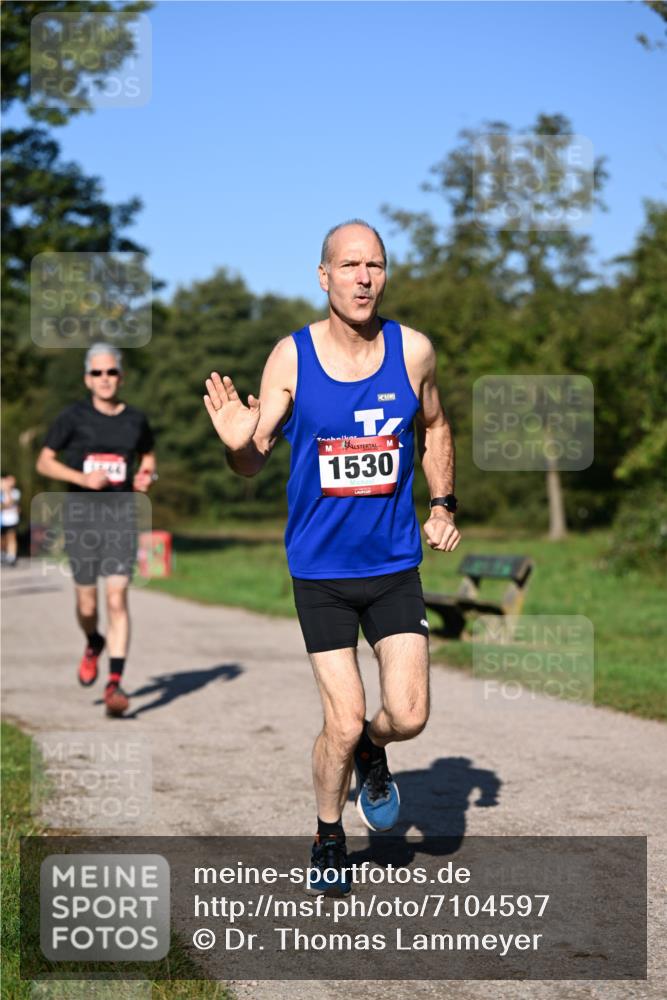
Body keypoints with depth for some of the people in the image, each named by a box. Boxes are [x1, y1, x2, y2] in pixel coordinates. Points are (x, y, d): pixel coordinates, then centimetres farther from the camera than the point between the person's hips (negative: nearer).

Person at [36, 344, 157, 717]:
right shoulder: (74, 417, -3)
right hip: (81, 514, 0)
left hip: (121, 514, 1)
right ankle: (94, 644, 41)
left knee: (118, 599, -12)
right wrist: (83, 478, -15)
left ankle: (115, 683, -12)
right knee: (87, 603, 6)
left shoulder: (136, 419, 4)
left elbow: (148, 456, 21)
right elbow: (44, 462, 0)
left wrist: (147, 476, -2)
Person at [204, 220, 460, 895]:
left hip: (395, 564, 2)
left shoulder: (413, 351, -3)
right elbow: (254, 462, -4)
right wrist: (236, 444, -26)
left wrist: (443, 505, 8)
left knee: (408, 717, -7)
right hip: (320, 568, -2)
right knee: (342, 724, -4)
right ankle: (328, 840, 24)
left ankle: (372, 755, 31)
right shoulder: (291, 358, -9)